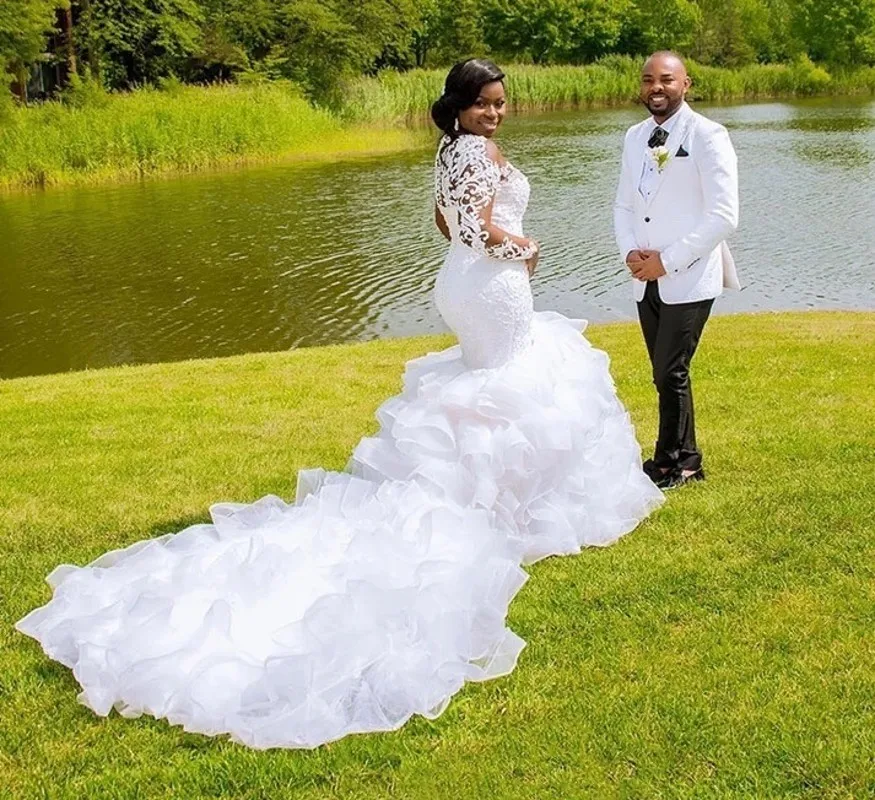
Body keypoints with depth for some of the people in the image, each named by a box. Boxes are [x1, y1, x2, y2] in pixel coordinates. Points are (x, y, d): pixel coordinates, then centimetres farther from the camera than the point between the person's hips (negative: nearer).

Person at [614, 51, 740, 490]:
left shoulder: (708, 136, -9)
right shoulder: (635, 136, 10)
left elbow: (724, 216, -15)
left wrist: (668, 261, -15)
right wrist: (630, 253, -3)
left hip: (688, 279, -6)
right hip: (646, 280, 6)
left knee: (670, 374, -5)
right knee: (668, 374, 12)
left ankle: (670, 462, 12)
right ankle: (686, 460, 25)